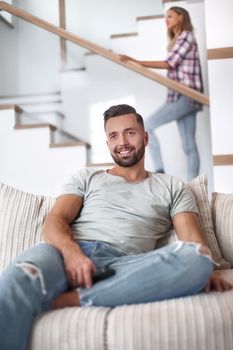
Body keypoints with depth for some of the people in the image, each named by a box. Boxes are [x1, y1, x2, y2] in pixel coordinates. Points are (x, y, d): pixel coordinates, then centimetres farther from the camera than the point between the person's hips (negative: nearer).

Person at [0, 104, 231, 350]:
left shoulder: (172, 187, 23)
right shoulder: (86, 178, 25)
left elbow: (193, 242, 10)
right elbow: (54, 221, 10)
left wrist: (203, 269, -16)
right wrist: (71, 252, -15)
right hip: (70, 254, 0)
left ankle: (69, 300, -31)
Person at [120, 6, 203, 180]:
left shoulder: (186, 35, -2)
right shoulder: (177, 40, 26)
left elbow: (169, 63, -11)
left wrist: (137, 62, -12)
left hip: (187, 96, -9)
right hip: (181, 97, 9)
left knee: (148, 125, -14)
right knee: (189, 145, 3)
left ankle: (159, 171, -13)